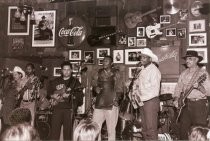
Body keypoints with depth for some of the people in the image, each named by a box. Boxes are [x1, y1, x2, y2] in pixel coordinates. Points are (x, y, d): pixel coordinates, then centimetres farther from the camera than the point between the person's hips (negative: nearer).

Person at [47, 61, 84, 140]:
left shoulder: (75, 81, 2)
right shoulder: (55, 81, 13)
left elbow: (80, 95, -7)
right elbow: (49, 92, 20)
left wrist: (70, 94, -22)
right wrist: (53, 96, 0)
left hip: (69, 108, -2)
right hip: (57, 108, 3)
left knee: (68, 130, 2)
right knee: (54, 129, 2)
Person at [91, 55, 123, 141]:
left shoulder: (116, 73, 2)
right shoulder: (98, 73, 12)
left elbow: (119, 88, 0)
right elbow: (93, 83, 16)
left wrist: (116, 100, -11)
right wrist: (96, 88, -6)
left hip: (111, 105, -3)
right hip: (99, 104, 3)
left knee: (111, 129, 1)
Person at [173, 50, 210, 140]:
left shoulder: (203, 73, -6)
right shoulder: (184, 74, 11)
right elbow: (178, 88, 15)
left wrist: (199, 86, -27)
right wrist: (176, 99, 1)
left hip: (199, 104, -5)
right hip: (185, 104, 5)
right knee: (183, 130, 11)